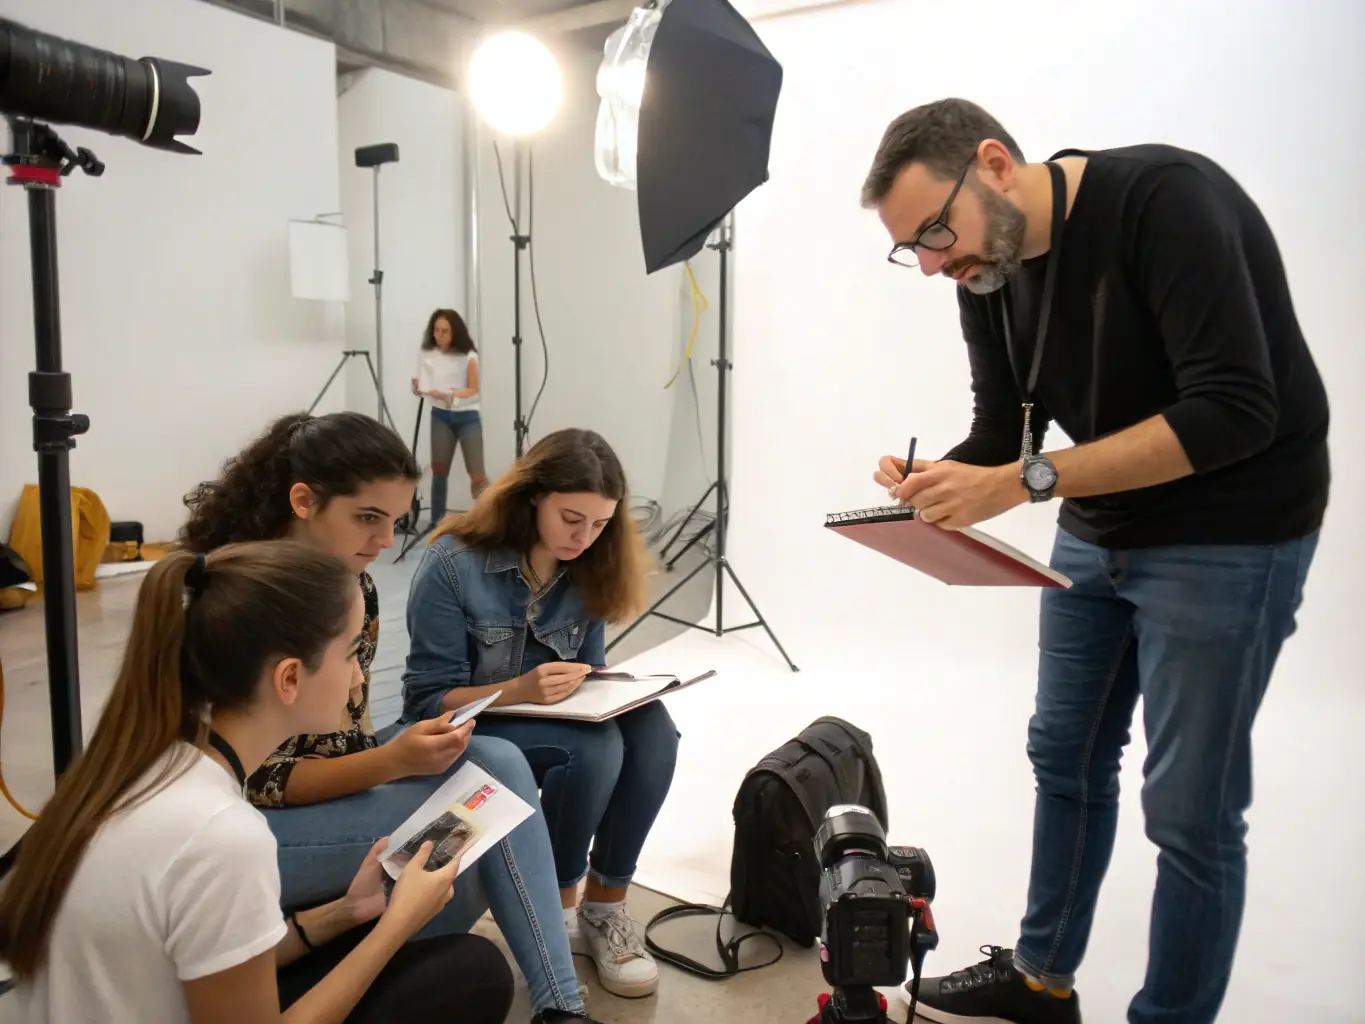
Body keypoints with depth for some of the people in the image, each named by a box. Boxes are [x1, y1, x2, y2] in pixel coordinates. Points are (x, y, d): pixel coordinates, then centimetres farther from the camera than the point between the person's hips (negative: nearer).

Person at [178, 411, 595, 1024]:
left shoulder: (355, 589, 1)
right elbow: (254, 780, -20)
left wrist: (405, 749, -7)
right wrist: (391, 762, -30)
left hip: (335, 791, 7)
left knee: (497, 763, -17)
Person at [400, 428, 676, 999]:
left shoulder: (585, 569, -4)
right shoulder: (451, 565, -20)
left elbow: (590, 670, 7)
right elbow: (428, 700, -17)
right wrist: (521, 690, -33)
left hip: (556, 720, 6)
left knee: (651, 727, -24)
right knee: (594, 748, -32)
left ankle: (605, 904, -9)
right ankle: (558, 906, -7)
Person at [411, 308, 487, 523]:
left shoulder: (468, 355, -9)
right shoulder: (426, 354, 0)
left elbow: (473, 390, -9)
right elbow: (424, 387, 4)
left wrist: (448, 394, -25)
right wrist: (418, 389, -20)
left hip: (467, 417, -3)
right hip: (440, 417, 3)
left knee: (477, 474, -10)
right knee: (439, 470, 3)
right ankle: (437, 522, 12)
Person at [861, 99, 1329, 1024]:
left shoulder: (1165, 197, -23)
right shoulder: (987, 279, -2)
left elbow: (1233, 412, -29)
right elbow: (1001, 433, 4)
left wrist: (1023, 482, -33)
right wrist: (936, 485, -18)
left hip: (1229, 541, -7)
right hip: (1096, 533, 8)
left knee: (1188, 809, -1)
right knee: (1066, 754, 16)